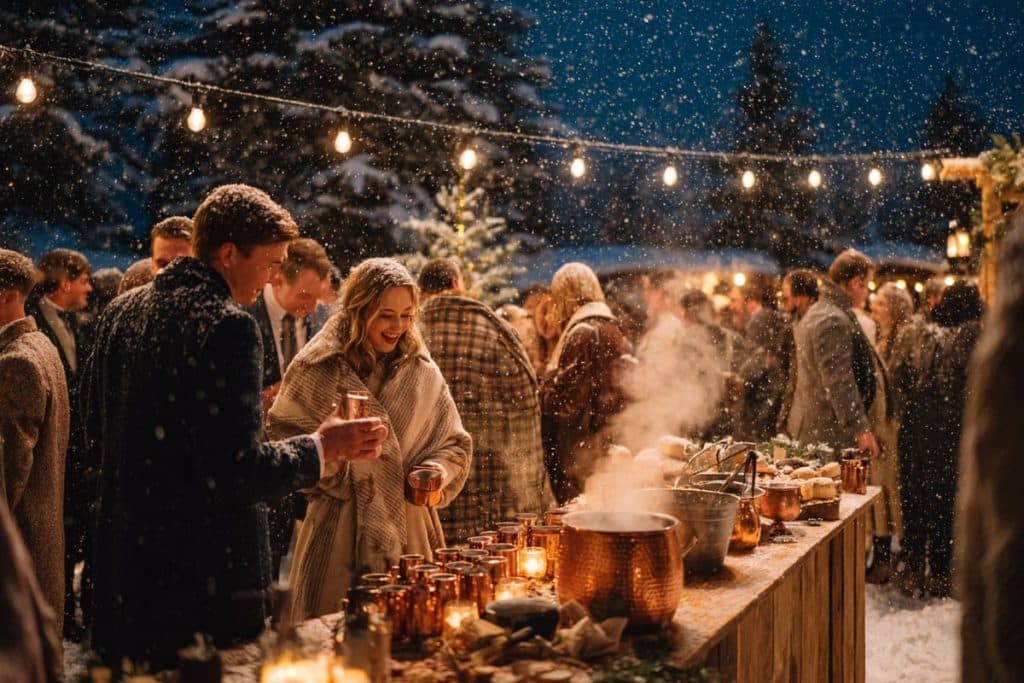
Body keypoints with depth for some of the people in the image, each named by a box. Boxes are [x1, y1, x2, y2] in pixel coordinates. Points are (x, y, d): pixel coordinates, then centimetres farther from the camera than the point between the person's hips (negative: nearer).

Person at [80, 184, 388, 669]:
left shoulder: (120, 312, 7)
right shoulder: (226, 325, -18)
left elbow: (96, 441, 14)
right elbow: (236, 473, -22)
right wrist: (322, 448, -9)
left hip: (122, 567, 9)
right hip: (206, 576, -8)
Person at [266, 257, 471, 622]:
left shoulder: (422, 372, 6)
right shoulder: (317, 370, -3)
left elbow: (455, 444, 12)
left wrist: (435, 472, -8)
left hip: (410, 533, 3)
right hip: (338, 539, -3)